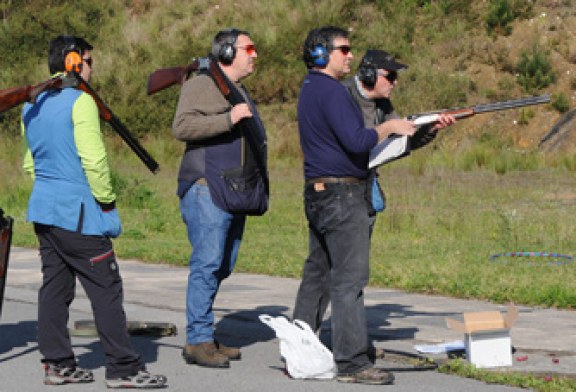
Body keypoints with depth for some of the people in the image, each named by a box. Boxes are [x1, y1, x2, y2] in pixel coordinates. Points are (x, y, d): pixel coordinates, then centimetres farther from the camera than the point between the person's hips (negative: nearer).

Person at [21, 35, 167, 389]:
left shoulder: (33, 105, 13)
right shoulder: (80, 101, -12)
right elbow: (93, 158, -17)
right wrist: (107, 200, -6)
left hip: (43, 207, 9)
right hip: (77, 213, -9)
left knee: (55, 285, 11)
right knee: (106, 288, -4)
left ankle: (57, 363, 13)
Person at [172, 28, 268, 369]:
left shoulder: (241, 92, 25)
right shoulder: (202, 85, -4)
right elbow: (182, 127, -19)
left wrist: (258, 193, 27)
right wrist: (228, 119, -24)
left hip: (235, 195, 9)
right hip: (208, 190, -9)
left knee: (222, 268, 8)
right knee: (208, 263, -13)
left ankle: (205, 339, 13)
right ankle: (198, 342, -12)